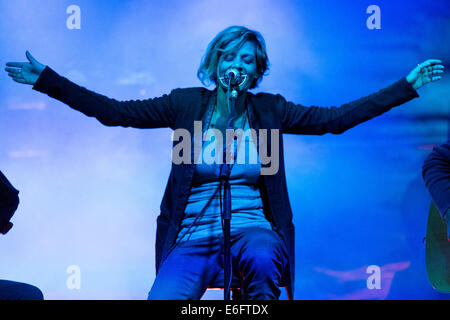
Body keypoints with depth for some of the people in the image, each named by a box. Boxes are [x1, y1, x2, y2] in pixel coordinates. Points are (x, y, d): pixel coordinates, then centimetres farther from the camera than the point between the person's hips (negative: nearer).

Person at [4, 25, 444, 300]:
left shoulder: (269, 110, 8)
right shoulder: (187, 103, 5)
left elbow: (336, 118, 4)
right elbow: (114, 111, 3)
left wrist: (407, 86, 1)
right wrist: (45, 80, -2)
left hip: (251, 228, 0)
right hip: (193, 238, 0)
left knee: (262, 260, -36)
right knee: (163, 299, -26)